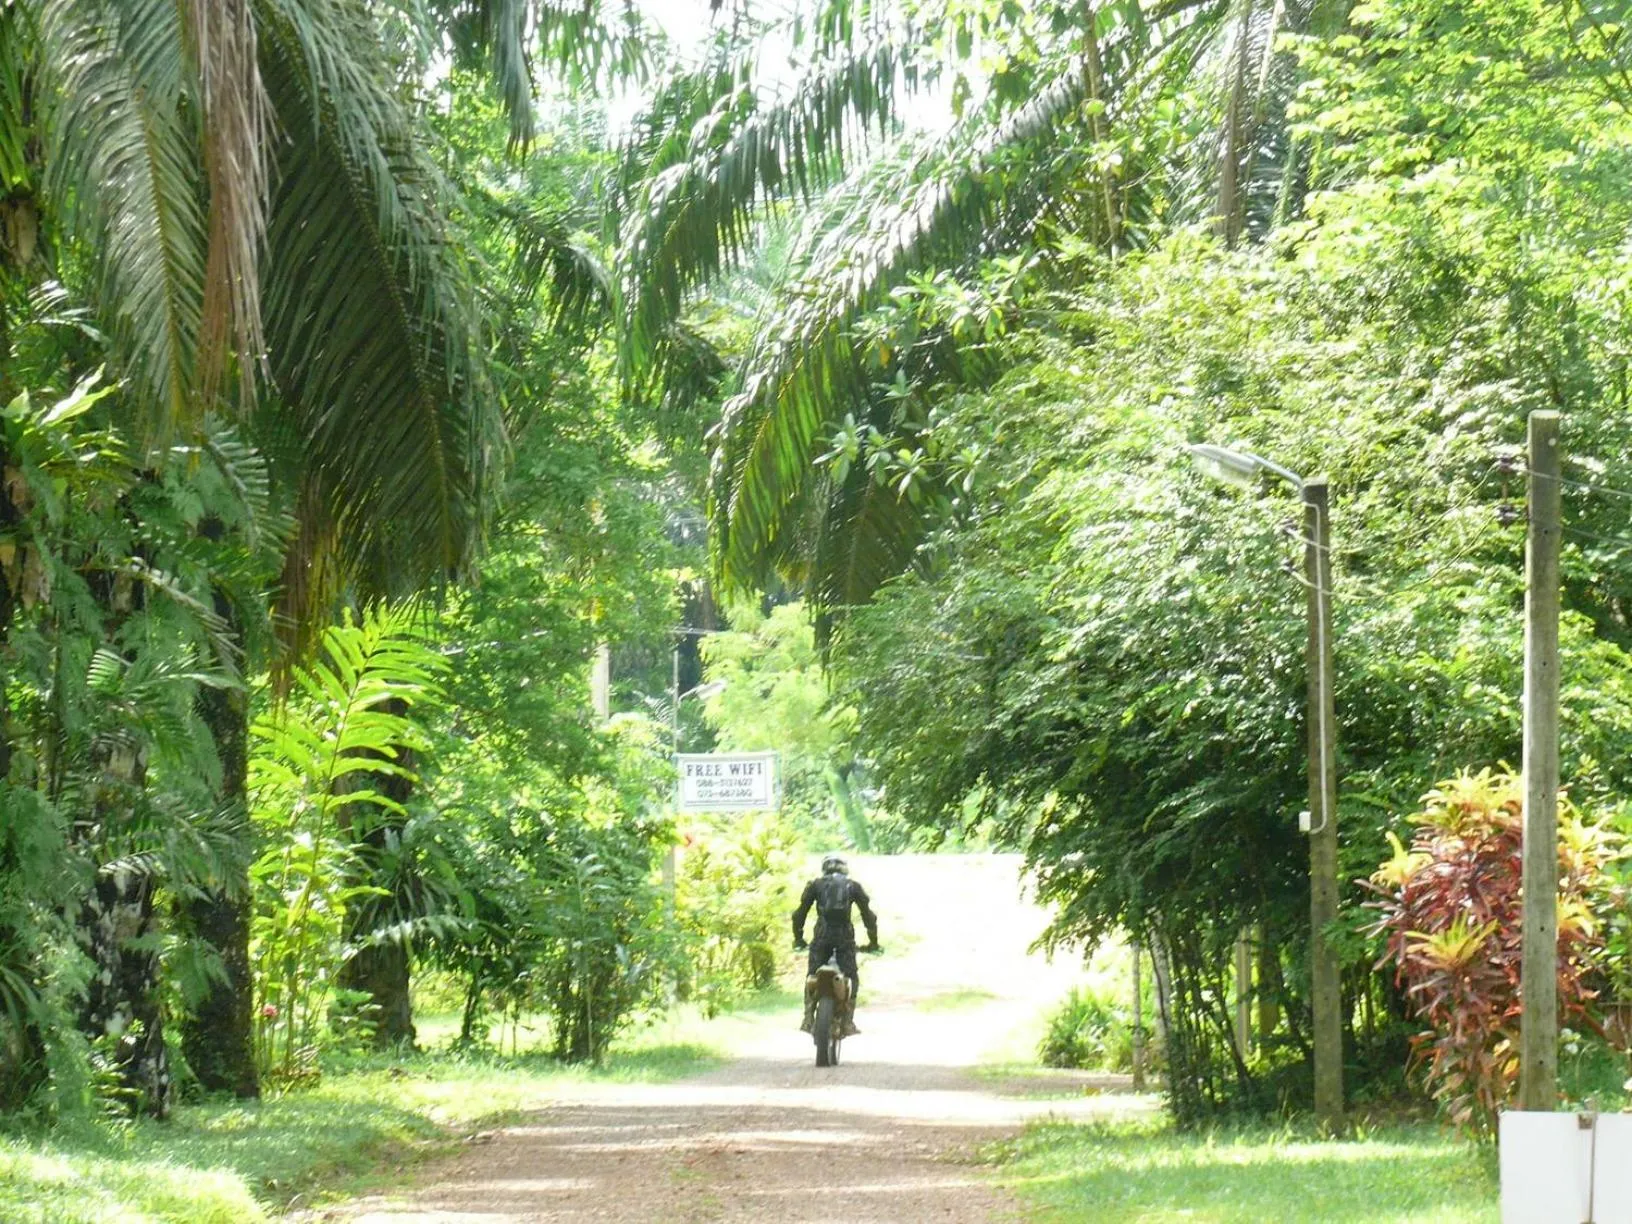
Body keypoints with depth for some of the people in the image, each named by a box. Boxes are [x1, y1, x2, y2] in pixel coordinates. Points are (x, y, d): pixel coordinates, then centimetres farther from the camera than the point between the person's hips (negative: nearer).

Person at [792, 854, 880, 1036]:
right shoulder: (853, 887, 14)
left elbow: (800, 913, 11)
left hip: (822, 935, 0)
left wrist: (798, 938, 21)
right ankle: (848, 1022, -3)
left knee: (812, 978, 12)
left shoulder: (816, 885, 13)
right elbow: (868, 915, 13)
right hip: (845, 936, 0)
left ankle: (808, 1019, 1)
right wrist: (873, 942, 19)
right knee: (851, 979, 8)